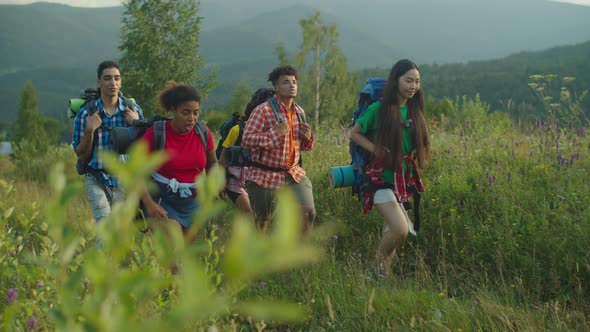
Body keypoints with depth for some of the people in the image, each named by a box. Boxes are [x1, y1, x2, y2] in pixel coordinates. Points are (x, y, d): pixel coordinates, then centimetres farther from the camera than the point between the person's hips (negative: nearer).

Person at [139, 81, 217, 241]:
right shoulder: (155, 133, -14)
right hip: (162, 202, -4)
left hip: (191, 204, 4)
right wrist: (149, 203, -21)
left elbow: (212, 162, 15)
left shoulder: (203, 133, -4)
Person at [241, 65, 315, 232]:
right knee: (262, 222, 6)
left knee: (308, 212, -10)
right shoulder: (263, 110, -13)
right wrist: (275, 133, -26)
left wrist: (308, 137, -4)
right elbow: (246, 140, -19)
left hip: (293, 174, 5)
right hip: (265, 176, -5)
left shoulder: (299, 112, 8)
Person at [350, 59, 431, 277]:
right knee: (400, 230, -17)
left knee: (391, 231, 12)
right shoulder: (378, 109, -11)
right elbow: (354, 133, 0)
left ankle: (383, 274, 26)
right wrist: (375, 149, -13)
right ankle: (381, 265, 7)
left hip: (404, 179, 6)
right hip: (382, 178, -6)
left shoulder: (414, 111, 6)